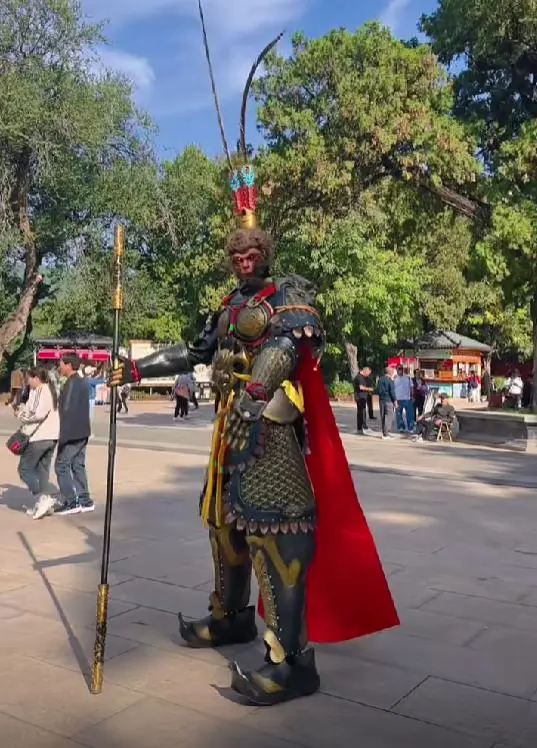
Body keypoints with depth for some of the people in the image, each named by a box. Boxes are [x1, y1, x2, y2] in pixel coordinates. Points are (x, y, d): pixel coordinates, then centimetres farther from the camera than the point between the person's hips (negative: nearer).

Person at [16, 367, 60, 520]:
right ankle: (41, 505, 12)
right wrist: (25, 410, 4)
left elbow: (39, 414, -22)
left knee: (25, 468, -2)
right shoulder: (51, 390, 18)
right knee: (42, 470, 12)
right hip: (52, 436, 9)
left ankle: (42, 497, -15)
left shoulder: (40, 391, -11)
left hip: (39, 437, -9)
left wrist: (24, 416, -6)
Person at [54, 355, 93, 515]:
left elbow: (67, 409, -21)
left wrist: (62, 434, -20)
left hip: (71, 433, -9)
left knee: (62, 466, -2)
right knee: (78, 465, 13)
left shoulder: (71, 383, -16)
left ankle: (71, 502, -3)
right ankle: (84, 500, 14)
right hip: (82, 431, 9)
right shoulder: (83, 382, 13)